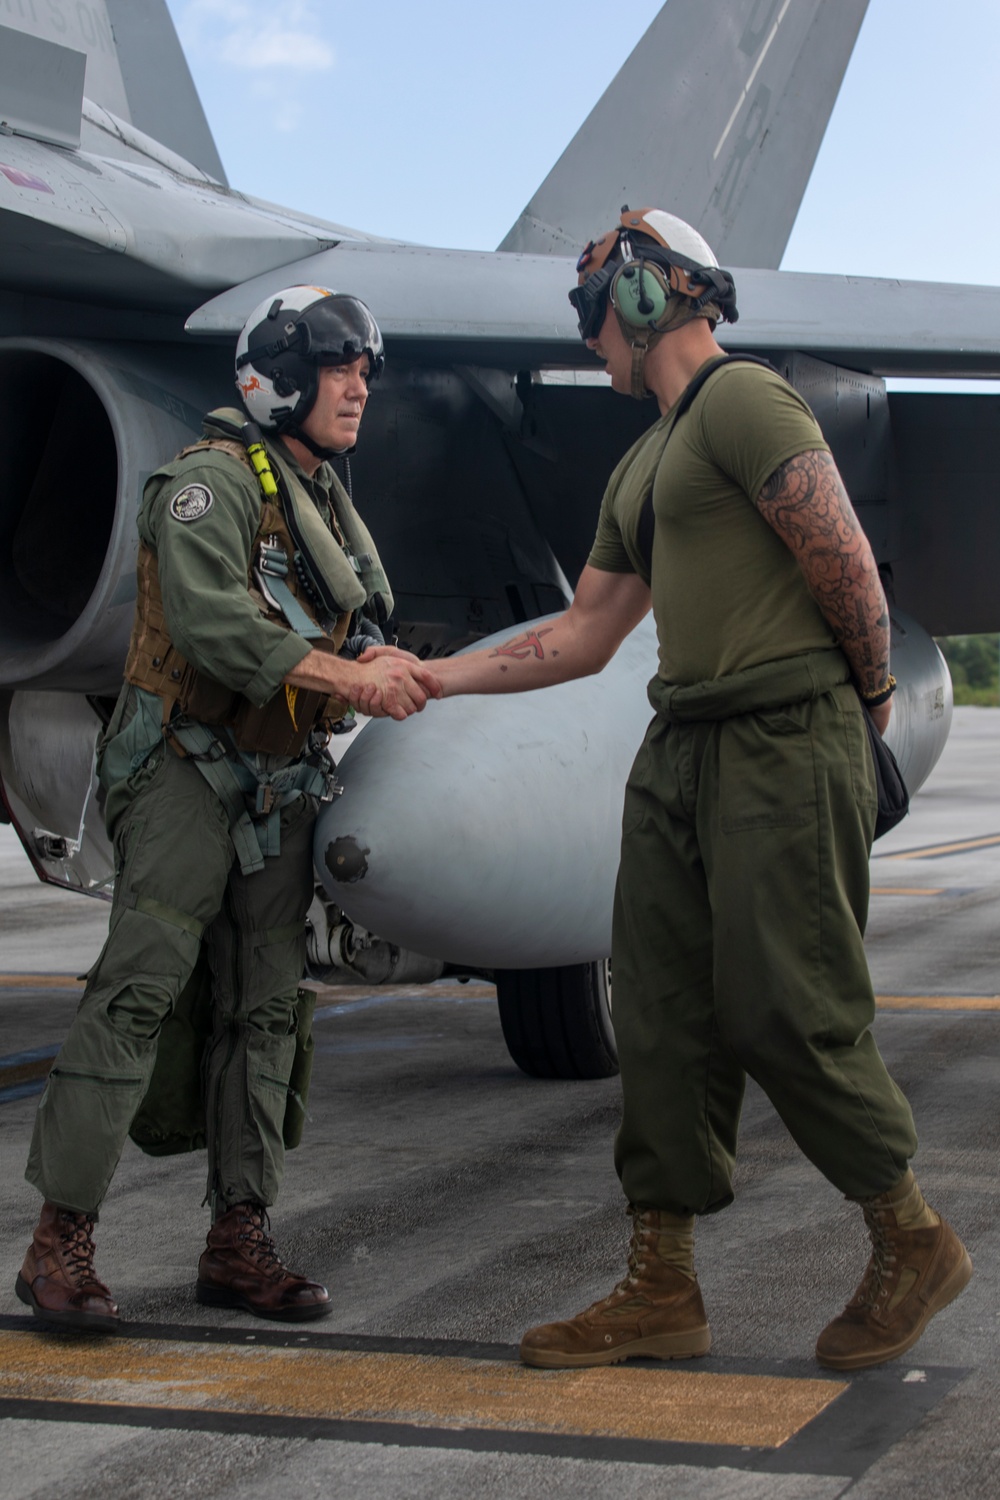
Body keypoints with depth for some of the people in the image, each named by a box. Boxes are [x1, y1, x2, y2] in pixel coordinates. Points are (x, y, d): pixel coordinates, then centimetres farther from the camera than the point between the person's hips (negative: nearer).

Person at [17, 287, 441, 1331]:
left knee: (263, 1010, 6)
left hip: (280, 785, 8)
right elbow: (211, 620, -25)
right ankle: (60, 1240, -11)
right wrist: (345, 677, -28)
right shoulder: (214, 480, -10)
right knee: (138, 990, -14)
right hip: (188, 765, -8)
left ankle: (237, 1242, 11)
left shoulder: (328, 507, 19)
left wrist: (390, 673, -3)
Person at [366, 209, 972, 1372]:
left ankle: (914, 1244, 13)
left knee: (791, 1016, -7)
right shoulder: (641, 469, 22)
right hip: (680, 752, 9)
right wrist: (434, 676, 22)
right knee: (663, 1016, 5)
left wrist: (868, 688, -1)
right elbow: (580, 637, 25)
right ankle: (662, 1291, 11)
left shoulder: (742, 402, -8)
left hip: (784, 745, -9)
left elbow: (846, 564, -14)